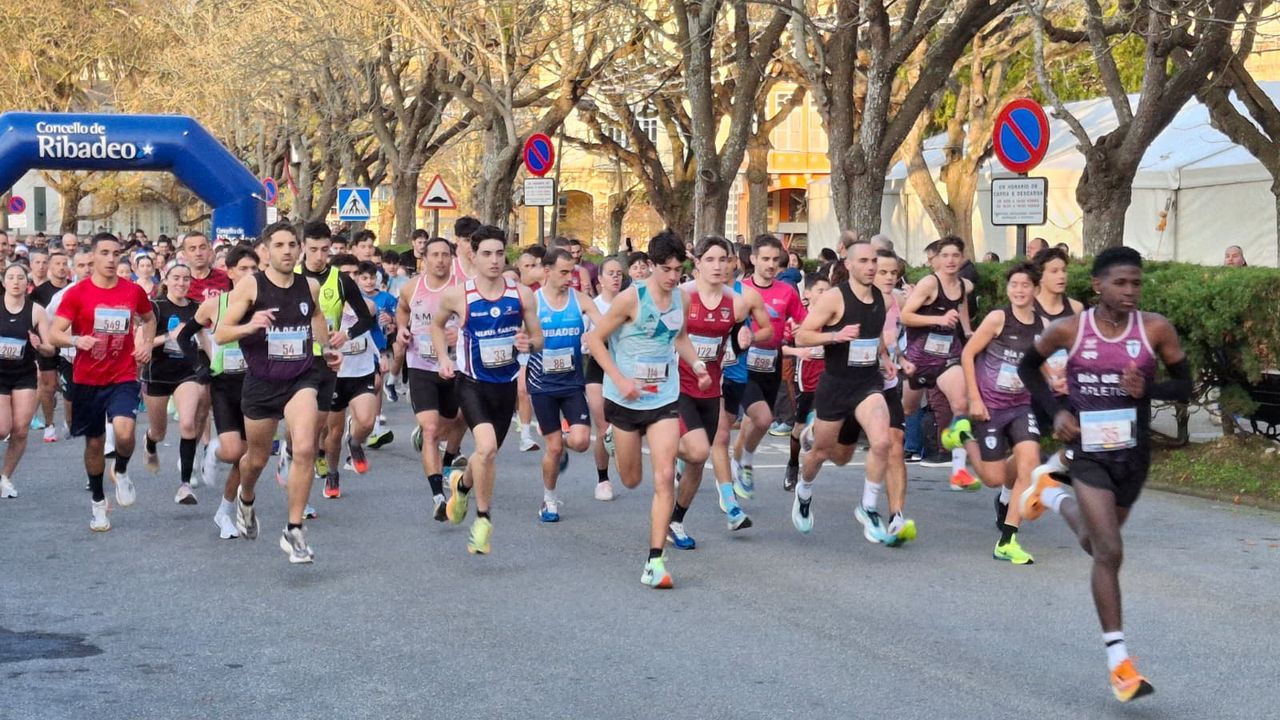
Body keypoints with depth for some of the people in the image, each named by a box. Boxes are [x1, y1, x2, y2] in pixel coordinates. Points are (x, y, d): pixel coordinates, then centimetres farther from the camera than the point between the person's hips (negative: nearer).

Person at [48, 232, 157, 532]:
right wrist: (76, 340, -32)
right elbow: (54, 333, -12)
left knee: (124, 432, -24)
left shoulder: (133, 291, -1)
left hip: (123, 378, 0)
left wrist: (147, 345, 3)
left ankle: (121, 472, 10)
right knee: (94, 442, 10)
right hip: (87, 380, 0)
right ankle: (98, 502, 30)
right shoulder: (76, 293, -8)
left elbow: (149, 318, 20)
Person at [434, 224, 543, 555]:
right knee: (487, 447, -24)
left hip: (506, 383, 4)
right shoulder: (457, 295, -9)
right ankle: (483, 518, -6)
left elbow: (539, 338, 5)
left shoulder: (521, 294, -5)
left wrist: (528, 344, -18)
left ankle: (462, 484, 52)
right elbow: (437, 324, 11)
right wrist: (444, 357, -2)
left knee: (489, 453, 17)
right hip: (472, 383, -3)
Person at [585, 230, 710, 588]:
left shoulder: (682, 297, 1)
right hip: (626, 398, -2)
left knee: (664, 477, -13)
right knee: (631, 480, 14)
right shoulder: (632, 298, -15)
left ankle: (655, 561, -11)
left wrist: (697, 364, 2)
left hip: (665, 398, 2)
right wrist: (620, 380, -18)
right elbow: (594, 339, -9)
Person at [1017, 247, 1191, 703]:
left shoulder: (1156, 330, -9)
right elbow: (1028, 366, 7)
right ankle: (1119, 660, -4)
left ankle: (1052, 495, 53)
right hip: (1088, 451, -3)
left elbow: (1184, 386, -1)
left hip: (1133, 453, 3)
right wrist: (1056, 409, -7)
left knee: (1094, 543, 22)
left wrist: (1147, 388, -21)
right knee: (1110, 553, -12)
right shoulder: (1069, 330, -10)